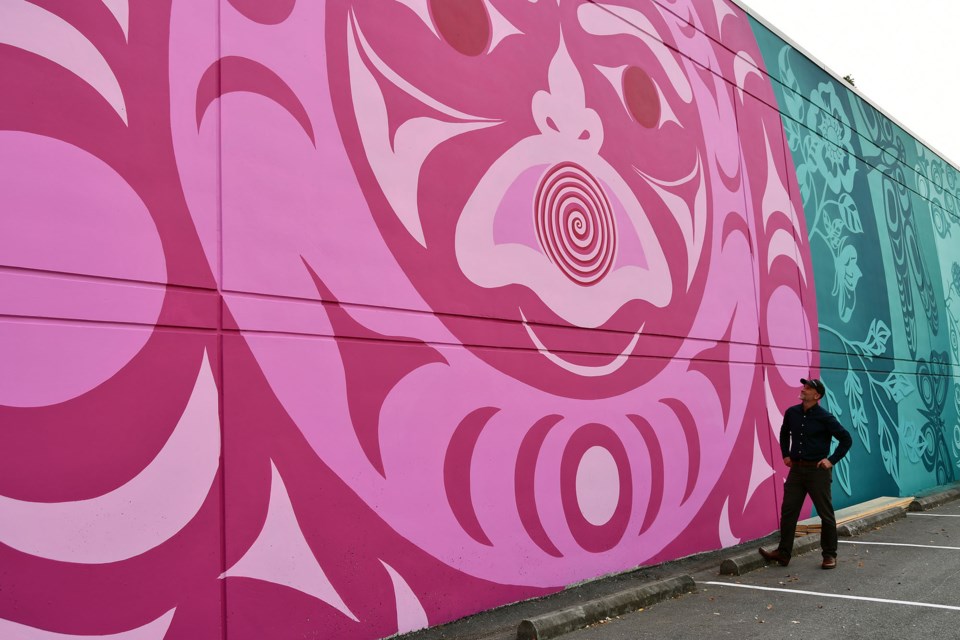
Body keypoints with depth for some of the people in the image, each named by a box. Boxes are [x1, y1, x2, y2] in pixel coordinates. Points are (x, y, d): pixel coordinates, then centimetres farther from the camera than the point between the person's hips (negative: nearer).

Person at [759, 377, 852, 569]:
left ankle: (829, 555, 19)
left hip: (818, 470, -5)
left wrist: (832, 460, -9)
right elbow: (784, 433, 23)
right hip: (796, 469, 5)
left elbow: (846, 439, -4)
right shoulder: (792, 413, 4)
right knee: (788, 511, 3)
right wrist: (785, 454, 15)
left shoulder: (824, 418, -11)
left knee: (826, 514, 6)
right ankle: (783, 553, 9)